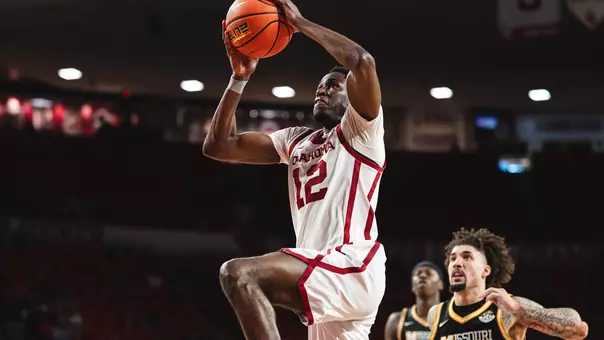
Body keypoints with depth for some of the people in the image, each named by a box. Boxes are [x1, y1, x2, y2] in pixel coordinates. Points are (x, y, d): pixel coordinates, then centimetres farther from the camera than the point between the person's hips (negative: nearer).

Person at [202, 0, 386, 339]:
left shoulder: (361, 129, 4)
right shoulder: (296, 140, 24)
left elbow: (362, 61, -16)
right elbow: (217, 146, 20)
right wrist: (240, 78, 12)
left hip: (352, 266, -9)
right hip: (327, 272, 9)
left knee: (238, 274, -25)